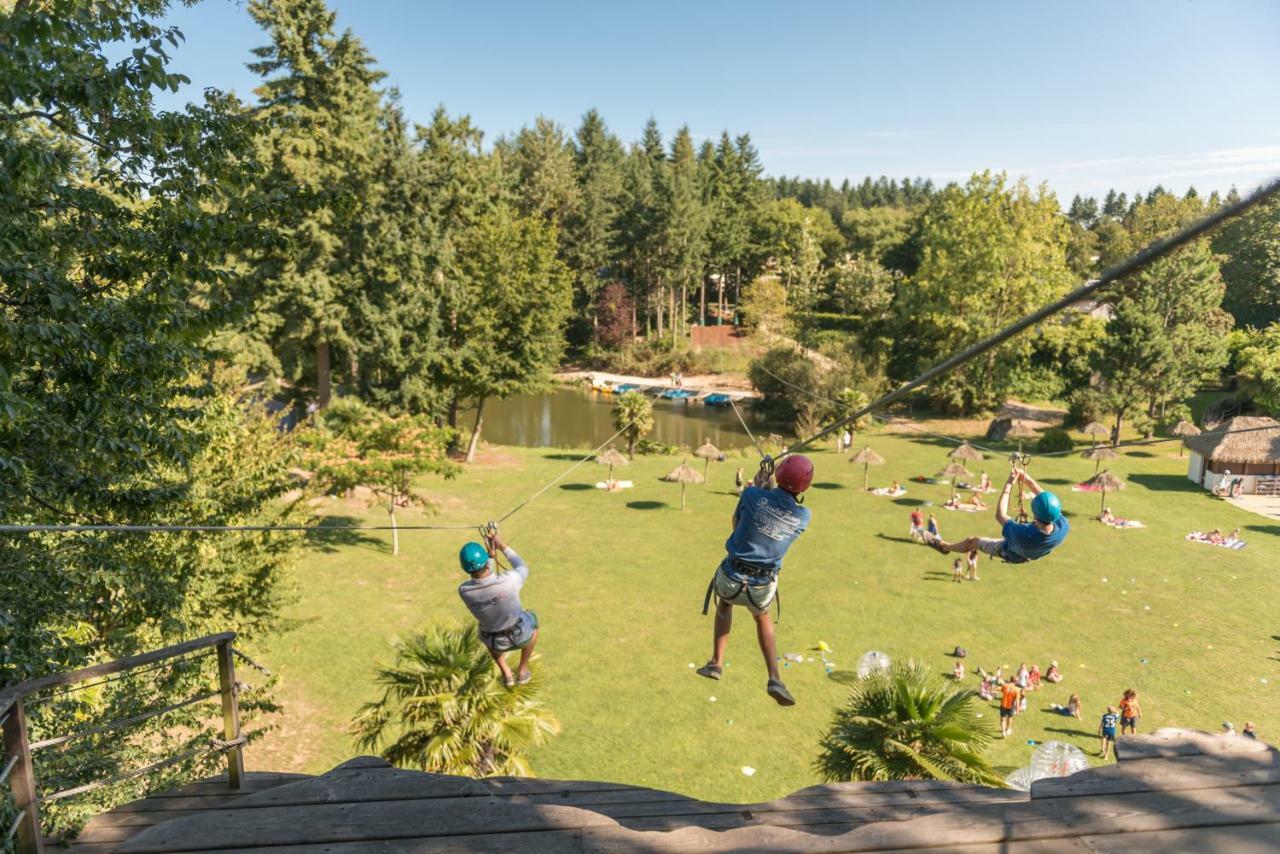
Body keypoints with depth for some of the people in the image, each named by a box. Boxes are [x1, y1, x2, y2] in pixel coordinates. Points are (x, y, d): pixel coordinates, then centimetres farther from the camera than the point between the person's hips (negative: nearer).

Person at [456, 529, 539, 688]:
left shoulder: (463, 590, -28)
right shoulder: (509, 581, -35)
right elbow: (523, 569, -8)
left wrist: (491, 553, -6)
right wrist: (503, 546, -4)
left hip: (496, 643, 2)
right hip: (520, 636, -1)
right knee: (532, 619, 35)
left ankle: (506, 674, 31)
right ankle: (523, 671, 36)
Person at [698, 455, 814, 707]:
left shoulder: (753, 495, -15)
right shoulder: (803, 517, -8)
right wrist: (768, 489, 15)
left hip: (731, 578, -1)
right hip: (762, 589, 1)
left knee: (725, 601, 35)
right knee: (762, 617, 34)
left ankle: (717, 663, 30)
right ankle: (774, 678, 17)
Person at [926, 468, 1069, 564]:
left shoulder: (1022, 535, -50)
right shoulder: (1063, 528, -38)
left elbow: (1000, 515, -32)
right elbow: (1049, 503, -18)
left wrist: (1009, 484, -29)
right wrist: (1028, 480, -17)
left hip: (1011, 553, -4)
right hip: (1035, 554, 4)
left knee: (972, 541, 18)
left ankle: (944, 546, 47)